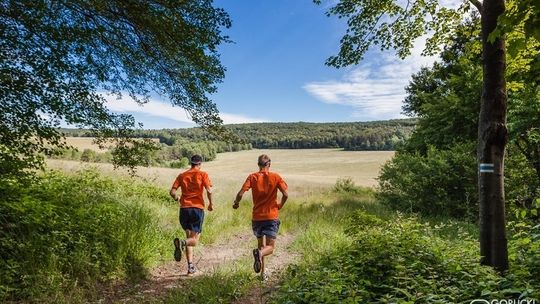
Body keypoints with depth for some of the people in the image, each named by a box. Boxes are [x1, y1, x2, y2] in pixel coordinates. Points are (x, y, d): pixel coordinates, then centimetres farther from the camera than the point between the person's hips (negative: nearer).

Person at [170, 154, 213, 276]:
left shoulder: (182, 175, 11)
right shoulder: (203, 174, 2)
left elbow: (172, 192, 4)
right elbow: (209, 191, -10)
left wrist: (177, 198, 25)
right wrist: (210, 204, 5)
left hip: (184, 209, 4)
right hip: (197, 208, -4)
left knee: (189, 237, 16)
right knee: (194, 240, 3)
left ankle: (190, 267, 11)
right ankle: (181, 242, -30)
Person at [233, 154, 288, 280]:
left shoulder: (252, 177, -1)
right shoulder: (275, 177, -3)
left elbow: (240, 194, -11)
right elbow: (285, 195, -10)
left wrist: (236, 203, 9)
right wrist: (280, 205, 9)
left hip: (256, 217, 2)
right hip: (272, 216, -2)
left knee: (261, 245, 19)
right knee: (270, 247, 3)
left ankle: (262, 274, 17)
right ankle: (260, 253, -30)